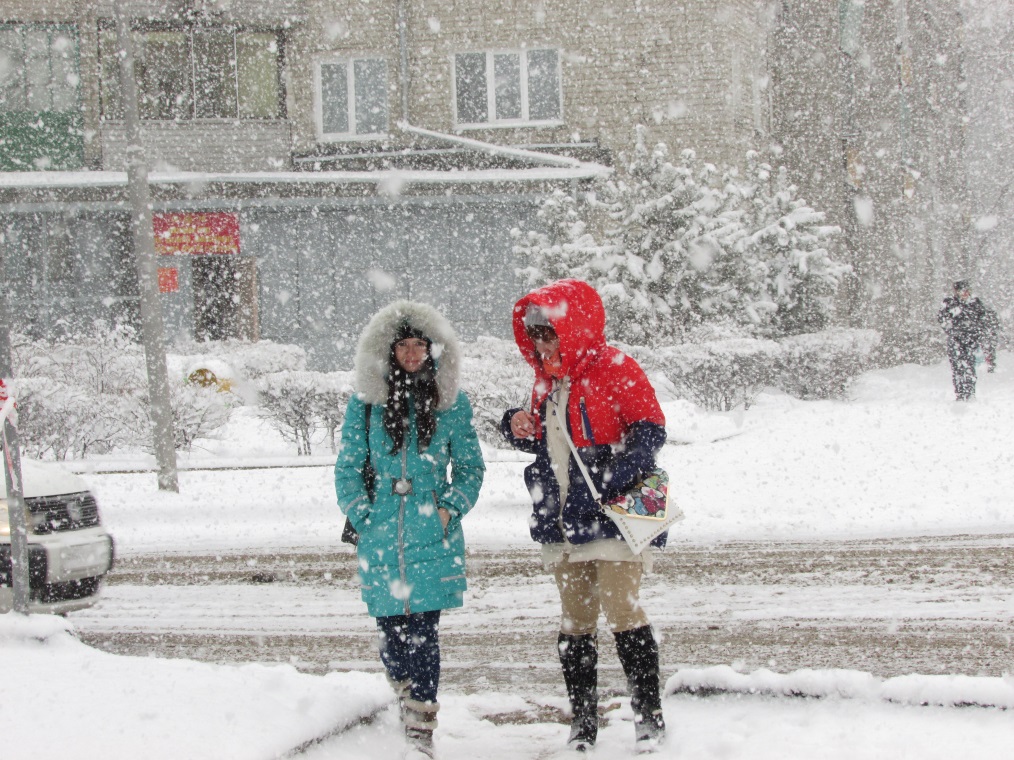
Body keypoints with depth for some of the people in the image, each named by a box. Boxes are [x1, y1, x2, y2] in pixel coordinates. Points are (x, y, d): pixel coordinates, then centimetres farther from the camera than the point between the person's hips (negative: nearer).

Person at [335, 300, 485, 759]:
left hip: (433, 537, -1)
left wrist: (451, 509, -4)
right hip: (381, 539, 1)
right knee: (389, 629, 5)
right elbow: (347, 467, 9)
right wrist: (362, 515, -2)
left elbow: (470, 467, 10)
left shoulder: (451, 402, 4)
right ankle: (404, 699, 31)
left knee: (423, 631, -6)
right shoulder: (366, 403, 5)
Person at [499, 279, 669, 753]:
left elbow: (650, 429, -11)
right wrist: (521, 431, 3)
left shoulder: (614, 370, -7)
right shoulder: (546, 380, 15)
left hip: (612, 516, -7)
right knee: (575, 620, 7)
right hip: (564, 520, 7)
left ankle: (649, 714, -2)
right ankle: (583, 721, 14)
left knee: (620, 607, -10)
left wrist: (617, 478, -22)